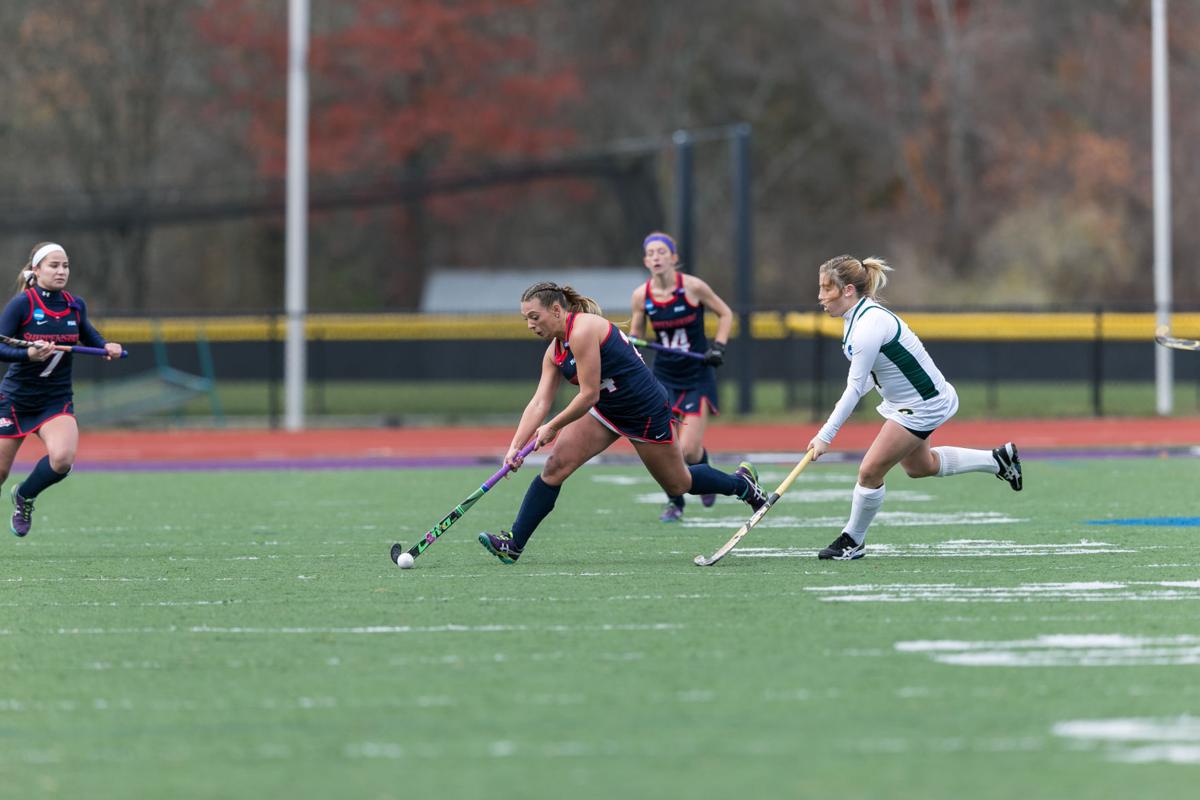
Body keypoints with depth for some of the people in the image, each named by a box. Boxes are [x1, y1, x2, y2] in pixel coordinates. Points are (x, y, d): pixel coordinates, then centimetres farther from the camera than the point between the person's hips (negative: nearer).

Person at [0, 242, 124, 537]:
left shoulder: (75, 306, 2)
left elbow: (88, 335, 22)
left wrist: (106, 346, 1)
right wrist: (29, 354, -34)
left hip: (57, 401, 3)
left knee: (63, 458, -24)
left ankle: (24, 496, 6)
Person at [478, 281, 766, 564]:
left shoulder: (583, 331, -28)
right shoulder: (555, 351, -1)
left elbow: (589, 395, -28)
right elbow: (539, 403, -4)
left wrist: (552, 427, -19)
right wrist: (515, 446, -15)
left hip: (646, 411, -8)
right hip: (606, 411, 8)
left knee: (678, 485, 11)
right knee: (555, 467, -10)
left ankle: (742, 483, 39)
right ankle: (514, 544, -10)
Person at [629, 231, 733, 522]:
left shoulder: (693, 287, -13)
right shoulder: (641, 295, -5)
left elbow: (725, 314, 2)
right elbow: (636, 333, 11)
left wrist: (718, 346, -11)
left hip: (698, 376, -2)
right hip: (664, 376, 2)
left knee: (689, 450, -9)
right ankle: (674, 503, 13)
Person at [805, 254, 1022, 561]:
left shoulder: (869, 326, -31)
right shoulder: (855, 316, -1)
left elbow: (855, 388, -30)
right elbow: (861, 380, 11)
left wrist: (826, 435, -28)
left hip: (923, 405, -10)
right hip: (906, 402, 10)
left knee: (870, 472, -9)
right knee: (920, 466, 28)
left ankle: (853, 542, 9)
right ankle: (998, 459, 39)